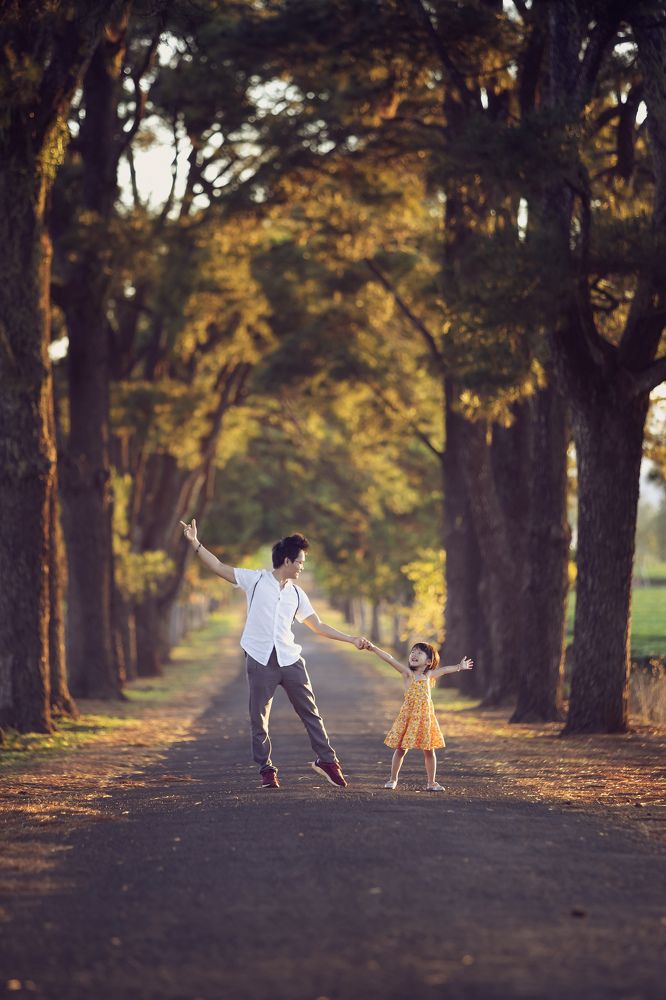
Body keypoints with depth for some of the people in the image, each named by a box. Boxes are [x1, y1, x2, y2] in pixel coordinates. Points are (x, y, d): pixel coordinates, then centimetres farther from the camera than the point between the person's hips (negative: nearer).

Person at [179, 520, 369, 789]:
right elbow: (219, 567, 1)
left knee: (310, 711, 3)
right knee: (259, 719, 0)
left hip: (290, 659, 3)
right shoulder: (255, 580, 3)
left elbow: (318, 626, 18)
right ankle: (266, 770, 8)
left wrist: (351, 639, 13)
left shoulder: (296, 593, 14)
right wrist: (195, 544, -9)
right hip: (260, 660, -3)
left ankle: (326, 760, 12)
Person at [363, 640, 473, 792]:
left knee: (429, 750, 5)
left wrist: (459, 666, 40)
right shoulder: (408, 672, -4)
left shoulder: (428, 675, 7)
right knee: (400, 749, 3)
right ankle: (393, 779, 16)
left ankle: (431, 782, 14)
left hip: (425, 716, 3)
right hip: (408, 716, -3)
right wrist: (374, 648, -26)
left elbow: (443, 670, 26)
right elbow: (390, 659, -16)